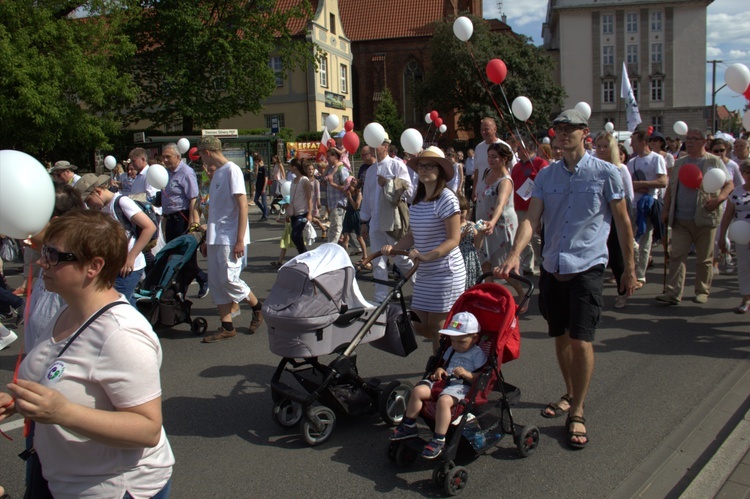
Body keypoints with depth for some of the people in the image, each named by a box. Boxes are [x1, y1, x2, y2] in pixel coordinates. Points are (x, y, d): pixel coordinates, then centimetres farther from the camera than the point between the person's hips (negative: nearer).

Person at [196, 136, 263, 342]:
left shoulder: (232, 170, -10)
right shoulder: (216, 173, 15)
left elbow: (243, 205, -16)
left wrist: (240, 240, -20)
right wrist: (207, 239, 19)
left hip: (230, 238, -9)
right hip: (216, 238, 9)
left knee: (229, 279, -7)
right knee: (216, 282, 6)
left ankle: (257, 307, 16)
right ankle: (226, 327, 13)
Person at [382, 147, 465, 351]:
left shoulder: (446, 198, -14)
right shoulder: (417, 201, 9)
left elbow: (453, 239, -17)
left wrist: (426, 256, -28)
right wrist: (393, 248, -5)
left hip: (446, 272, -8)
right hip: (424, 273, 8)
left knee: (437, 327, 0)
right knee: (421, 326, 10)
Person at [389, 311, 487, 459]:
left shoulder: (478, 353, 0)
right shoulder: (451, 350, 23)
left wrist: (467, 374, -22)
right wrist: (440, 370, 7)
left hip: (462, 385, -7)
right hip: (443, 381, 7)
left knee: (444, 400, -37)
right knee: (418, 390, -16)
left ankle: (438, 440, -30)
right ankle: (409, 426, -5)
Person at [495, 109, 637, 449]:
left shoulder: (605, 173, -2)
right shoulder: (546, 175, 7)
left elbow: (622, 222, 3)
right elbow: (531, 219, -2)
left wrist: (629, 267, 5)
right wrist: (515, 253, -19)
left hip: (587, 267, -4)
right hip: (552, 267, 4)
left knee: (581, 340, -10)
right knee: (560, 336, 15)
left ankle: (577, 413, 6)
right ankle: (570, 394, 36)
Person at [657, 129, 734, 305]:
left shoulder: (714, 162, 2)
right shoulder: (679, 163, 15)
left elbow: (730, 184, -2)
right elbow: (670, 189, 18)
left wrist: (718, 199, -20)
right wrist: (666, 210, 8)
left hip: (704, 219, -3)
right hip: (680, 219, 3)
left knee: (704, 259, 6)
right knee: (677, 255, -5)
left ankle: (702, 292, 19)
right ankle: (673, 293, -7)